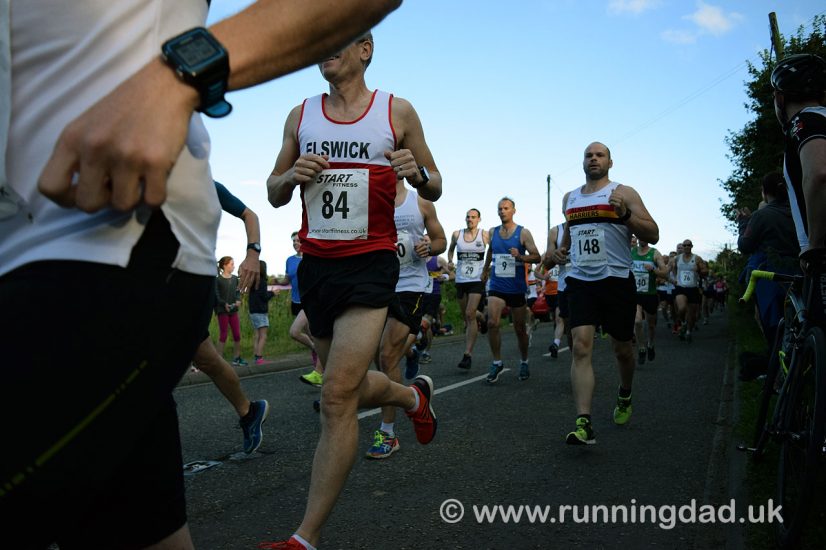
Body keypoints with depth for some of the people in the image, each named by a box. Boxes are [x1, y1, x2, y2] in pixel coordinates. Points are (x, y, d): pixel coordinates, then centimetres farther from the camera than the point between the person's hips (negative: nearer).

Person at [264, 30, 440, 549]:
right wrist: (292, 176, -8)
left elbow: (435, 186, 9)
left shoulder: (397, 111, 3)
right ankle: (415, 395, 48)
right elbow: (274, 195, 15)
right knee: (351, 388, 17)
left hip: (370, 263, -5)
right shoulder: (301, 115, 11)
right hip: (315, 266, 5)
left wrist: (417, 175, -15)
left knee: (338, 398, -13)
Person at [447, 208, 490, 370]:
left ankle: (468, 354, -14)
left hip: (477, 279, -4)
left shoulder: (485, 235, -2)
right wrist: (450, 261, 4)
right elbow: (451, 249, 22)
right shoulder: (457, 234, 5)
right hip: (460, 279, 4)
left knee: (470, 314, -16)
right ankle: (482, 318, 51)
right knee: (467, 314, 14)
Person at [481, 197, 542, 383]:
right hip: (497, 286, 2)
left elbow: (537, 257, -7)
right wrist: (485, 269, 34)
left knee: (519, 328, 9)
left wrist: (520, 256, -25)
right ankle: (497, 363, -3)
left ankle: (524, 362, 31)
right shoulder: (492, 232, 7)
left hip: (517, 288, -2)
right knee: (492, 323, -17)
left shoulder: (523, 233, -5)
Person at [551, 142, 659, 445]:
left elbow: (653, 235, -6)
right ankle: (583, 423, -17)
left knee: (621, 348, 12)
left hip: (616, 281, -2)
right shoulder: (569, 198, 14)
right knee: (581, 346, -14)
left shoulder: (623, 193, 0)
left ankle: (624, 398, 42)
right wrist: (561, 249, 9)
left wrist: (624, 215, -21)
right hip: (580, 281, 2)